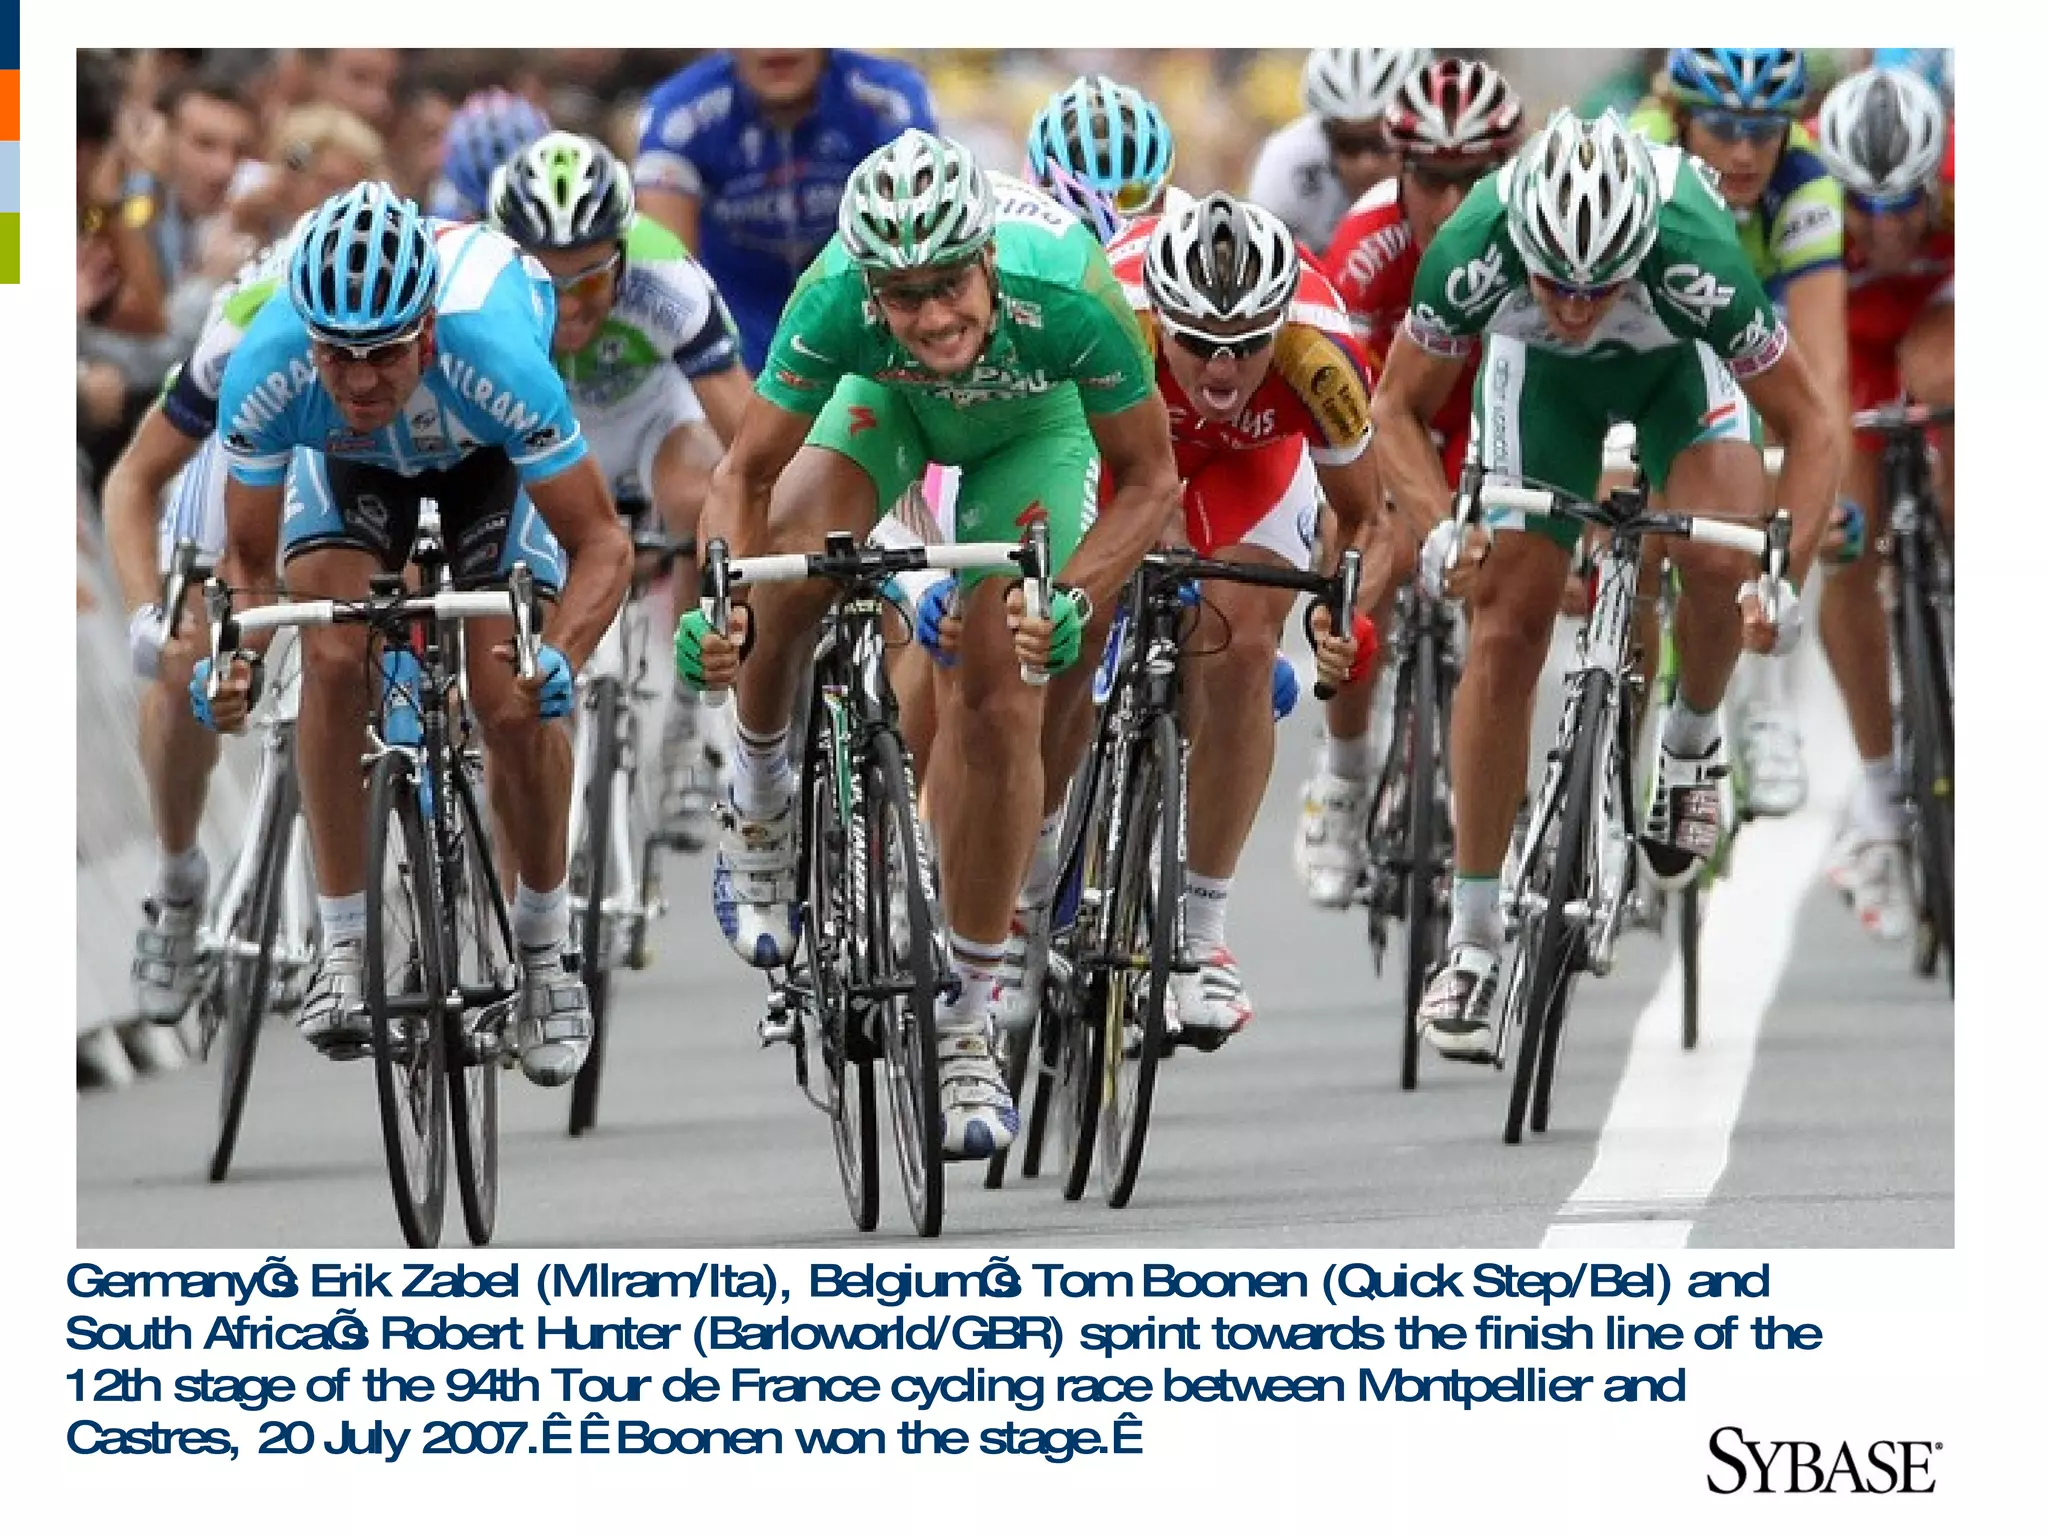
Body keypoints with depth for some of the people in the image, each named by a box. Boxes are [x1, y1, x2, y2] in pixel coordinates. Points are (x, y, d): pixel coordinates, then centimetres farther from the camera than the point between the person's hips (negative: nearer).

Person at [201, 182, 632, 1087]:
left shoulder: (496, 359, -44)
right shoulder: (265, 373, -37)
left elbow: (601, 543, -32)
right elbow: (248, 561, -21)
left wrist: (561, 655, -50)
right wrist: (229, 660, -42)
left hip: (489, 457, -1)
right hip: (353, 467, 2)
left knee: (513, 707, -15)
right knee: (333, 660, -23)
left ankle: (542, 949, 10)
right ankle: (343, 948, -11)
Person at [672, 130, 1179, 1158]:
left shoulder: (1066, 294, -42)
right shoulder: (836, 298, -38)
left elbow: (1147, 479, -27)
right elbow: (746, 473, -26)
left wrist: (1073, 604, -43)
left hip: (1029, 424, -1)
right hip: (886, 398, 1)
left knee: (999, 705, -10)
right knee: (788, 567, -29)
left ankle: (963, 1027, 3)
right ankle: (759, 799, 2)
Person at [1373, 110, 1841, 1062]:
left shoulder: (1698, 258, -42)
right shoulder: (1472, 251, -38)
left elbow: (1808, 424, -29)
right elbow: (1399, 408, -21)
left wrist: (1785, 579, -41)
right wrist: (1438, 527, -38)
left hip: (1683, 361, -1)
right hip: (1540, 375, 1)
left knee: (1719, 560, -28)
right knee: (1506, 632, -8)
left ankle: (1691, 743, 5)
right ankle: (1473, 940, 0)